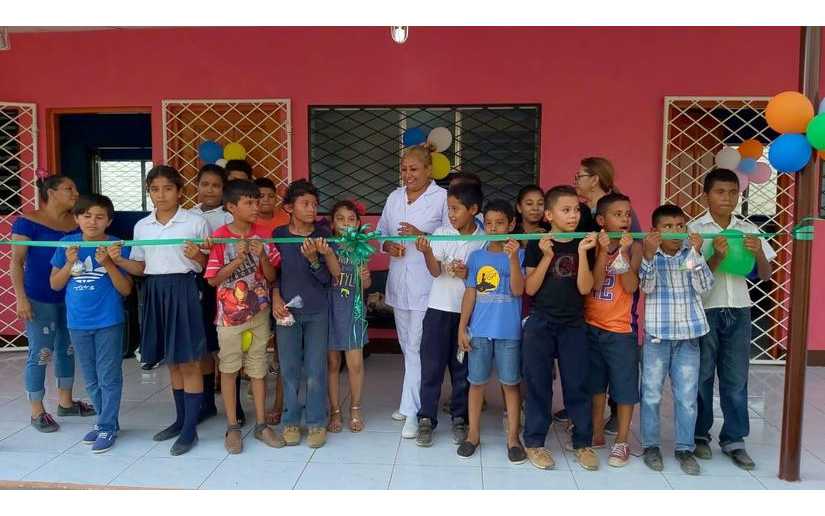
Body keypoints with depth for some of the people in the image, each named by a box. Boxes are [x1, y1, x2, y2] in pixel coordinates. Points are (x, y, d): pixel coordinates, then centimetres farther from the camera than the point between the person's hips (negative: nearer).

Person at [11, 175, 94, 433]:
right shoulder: (28, 222, -9)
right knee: (40, 353, 0)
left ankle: (65, 402, 29)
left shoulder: (78, 222, 5)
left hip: (71, 296, 6)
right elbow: (16, 262, -9)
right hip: (40, 299, -6)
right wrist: (21, 297, -15)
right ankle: (37, 412, 13)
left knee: (67, 348, 15)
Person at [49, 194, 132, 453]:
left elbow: (126, 289, -9)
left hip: (108, 322, -4)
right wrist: (70, 263, -12)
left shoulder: (117, 247, -8)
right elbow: (55, 284, 5)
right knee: (90, 378, 15)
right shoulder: (67, 244, 1)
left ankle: (108, 427, 15)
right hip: (78, 323, 4)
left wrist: (108, 263, -22)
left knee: (109, 377, 4)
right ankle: (105, 420, 31)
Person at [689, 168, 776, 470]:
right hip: (704, 311, -3)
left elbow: (765, 276, 7)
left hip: (738, 312, 3)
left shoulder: (748, 230, 6)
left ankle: (734, 439, 19)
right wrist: (717, 256, -23)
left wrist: (758, 254, -12)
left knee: (736, 379, 7)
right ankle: (700, 434, 22)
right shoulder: (694, 230, -4)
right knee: (702, 376, 7)